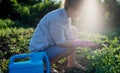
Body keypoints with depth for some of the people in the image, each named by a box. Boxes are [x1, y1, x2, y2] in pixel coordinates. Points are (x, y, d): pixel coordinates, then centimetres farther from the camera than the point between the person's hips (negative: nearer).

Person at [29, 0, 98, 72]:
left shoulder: (66, 17, 1)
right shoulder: (56, 18, -27)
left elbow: (69, 37, 2)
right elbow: (60, 43, -24)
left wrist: (84, 42, -8)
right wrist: (80, 43, -20)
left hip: (49, 44, 9)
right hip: (40, 51, -9)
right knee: (71, 47, -21)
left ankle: (72, 63, 17)